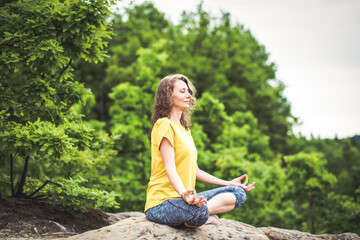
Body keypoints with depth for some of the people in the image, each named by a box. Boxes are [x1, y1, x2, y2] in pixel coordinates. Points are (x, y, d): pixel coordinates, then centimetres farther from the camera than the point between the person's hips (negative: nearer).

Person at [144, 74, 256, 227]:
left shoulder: (185, 129, 23)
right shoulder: (164, 125, -8)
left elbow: (194, 170, 24)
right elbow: (169, 168, -20)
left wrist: (229, 184, 24)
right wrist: (184, 194, -38)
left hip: (184, 198, 10)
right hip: (162, 202, -10)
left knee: (238, 193, -1)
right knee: (198, 212, -43)